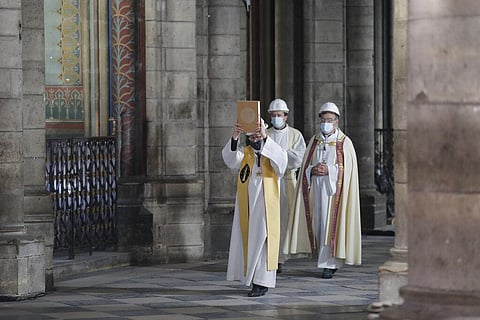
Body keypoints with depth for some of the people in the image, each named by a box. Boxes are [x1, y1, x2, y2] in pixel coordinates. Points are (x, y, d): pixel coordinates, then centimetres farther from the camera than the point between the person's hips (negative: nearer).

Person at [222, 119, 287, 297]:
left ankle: (262, 282, -10)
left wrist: (265, 138, -33)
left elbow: (281, 157, -22)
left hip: (265, 204, -3)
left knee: (261, 240, -9)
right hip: (247, 205, 3)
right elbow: (230, 159, -13)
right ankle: (252, 278, 18)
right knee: (247, 240, 6)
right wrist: (234, 139, -30)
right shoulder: (244, 153, 8)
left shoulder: (271, 153, 2)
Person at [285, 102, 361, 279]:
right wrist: (313, 170, -10)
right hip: (316, 189, 4)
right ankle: (330, 262, 17)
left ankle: (329, 263, -5)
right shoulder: (314, 141, 12)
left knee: (331, 224, -8)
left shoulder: (344, 142, 0)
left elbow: (347, 168, -6)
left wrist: (329, 170, -17)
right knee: (319, 223, 4)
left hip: (334, 189, -4)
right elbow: (305, 166, 10)